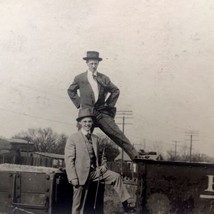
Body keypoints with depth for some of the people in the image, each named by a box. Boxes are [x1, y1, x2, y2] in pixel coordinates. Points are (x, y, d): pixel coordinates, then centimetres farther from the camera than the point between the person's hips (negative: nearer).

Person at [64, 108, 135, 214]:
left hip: (95, 171, 5)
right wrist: (73, 179, -17)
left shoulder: (96, 138, 11)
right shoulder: (73, 138, -7)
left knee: (116, 176, -9)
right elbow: (69, 160, -10)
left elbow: (100, 155, 23)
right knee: (78, 205, 1)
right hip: (81, 174, -5)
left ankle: (125, 204, -4)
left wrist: (103, 165, 1)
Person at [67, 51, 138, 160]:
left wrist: (109, 104, 7)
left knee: (117, 134, -7)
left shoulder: (104, 78, 7)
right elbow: (71, 91, 20)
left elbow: (115, 91, 18)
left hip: (101, 113, 0)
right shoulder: (79, 78, 5)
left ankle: (134, 155, -7)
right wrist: (78, 103, 10)